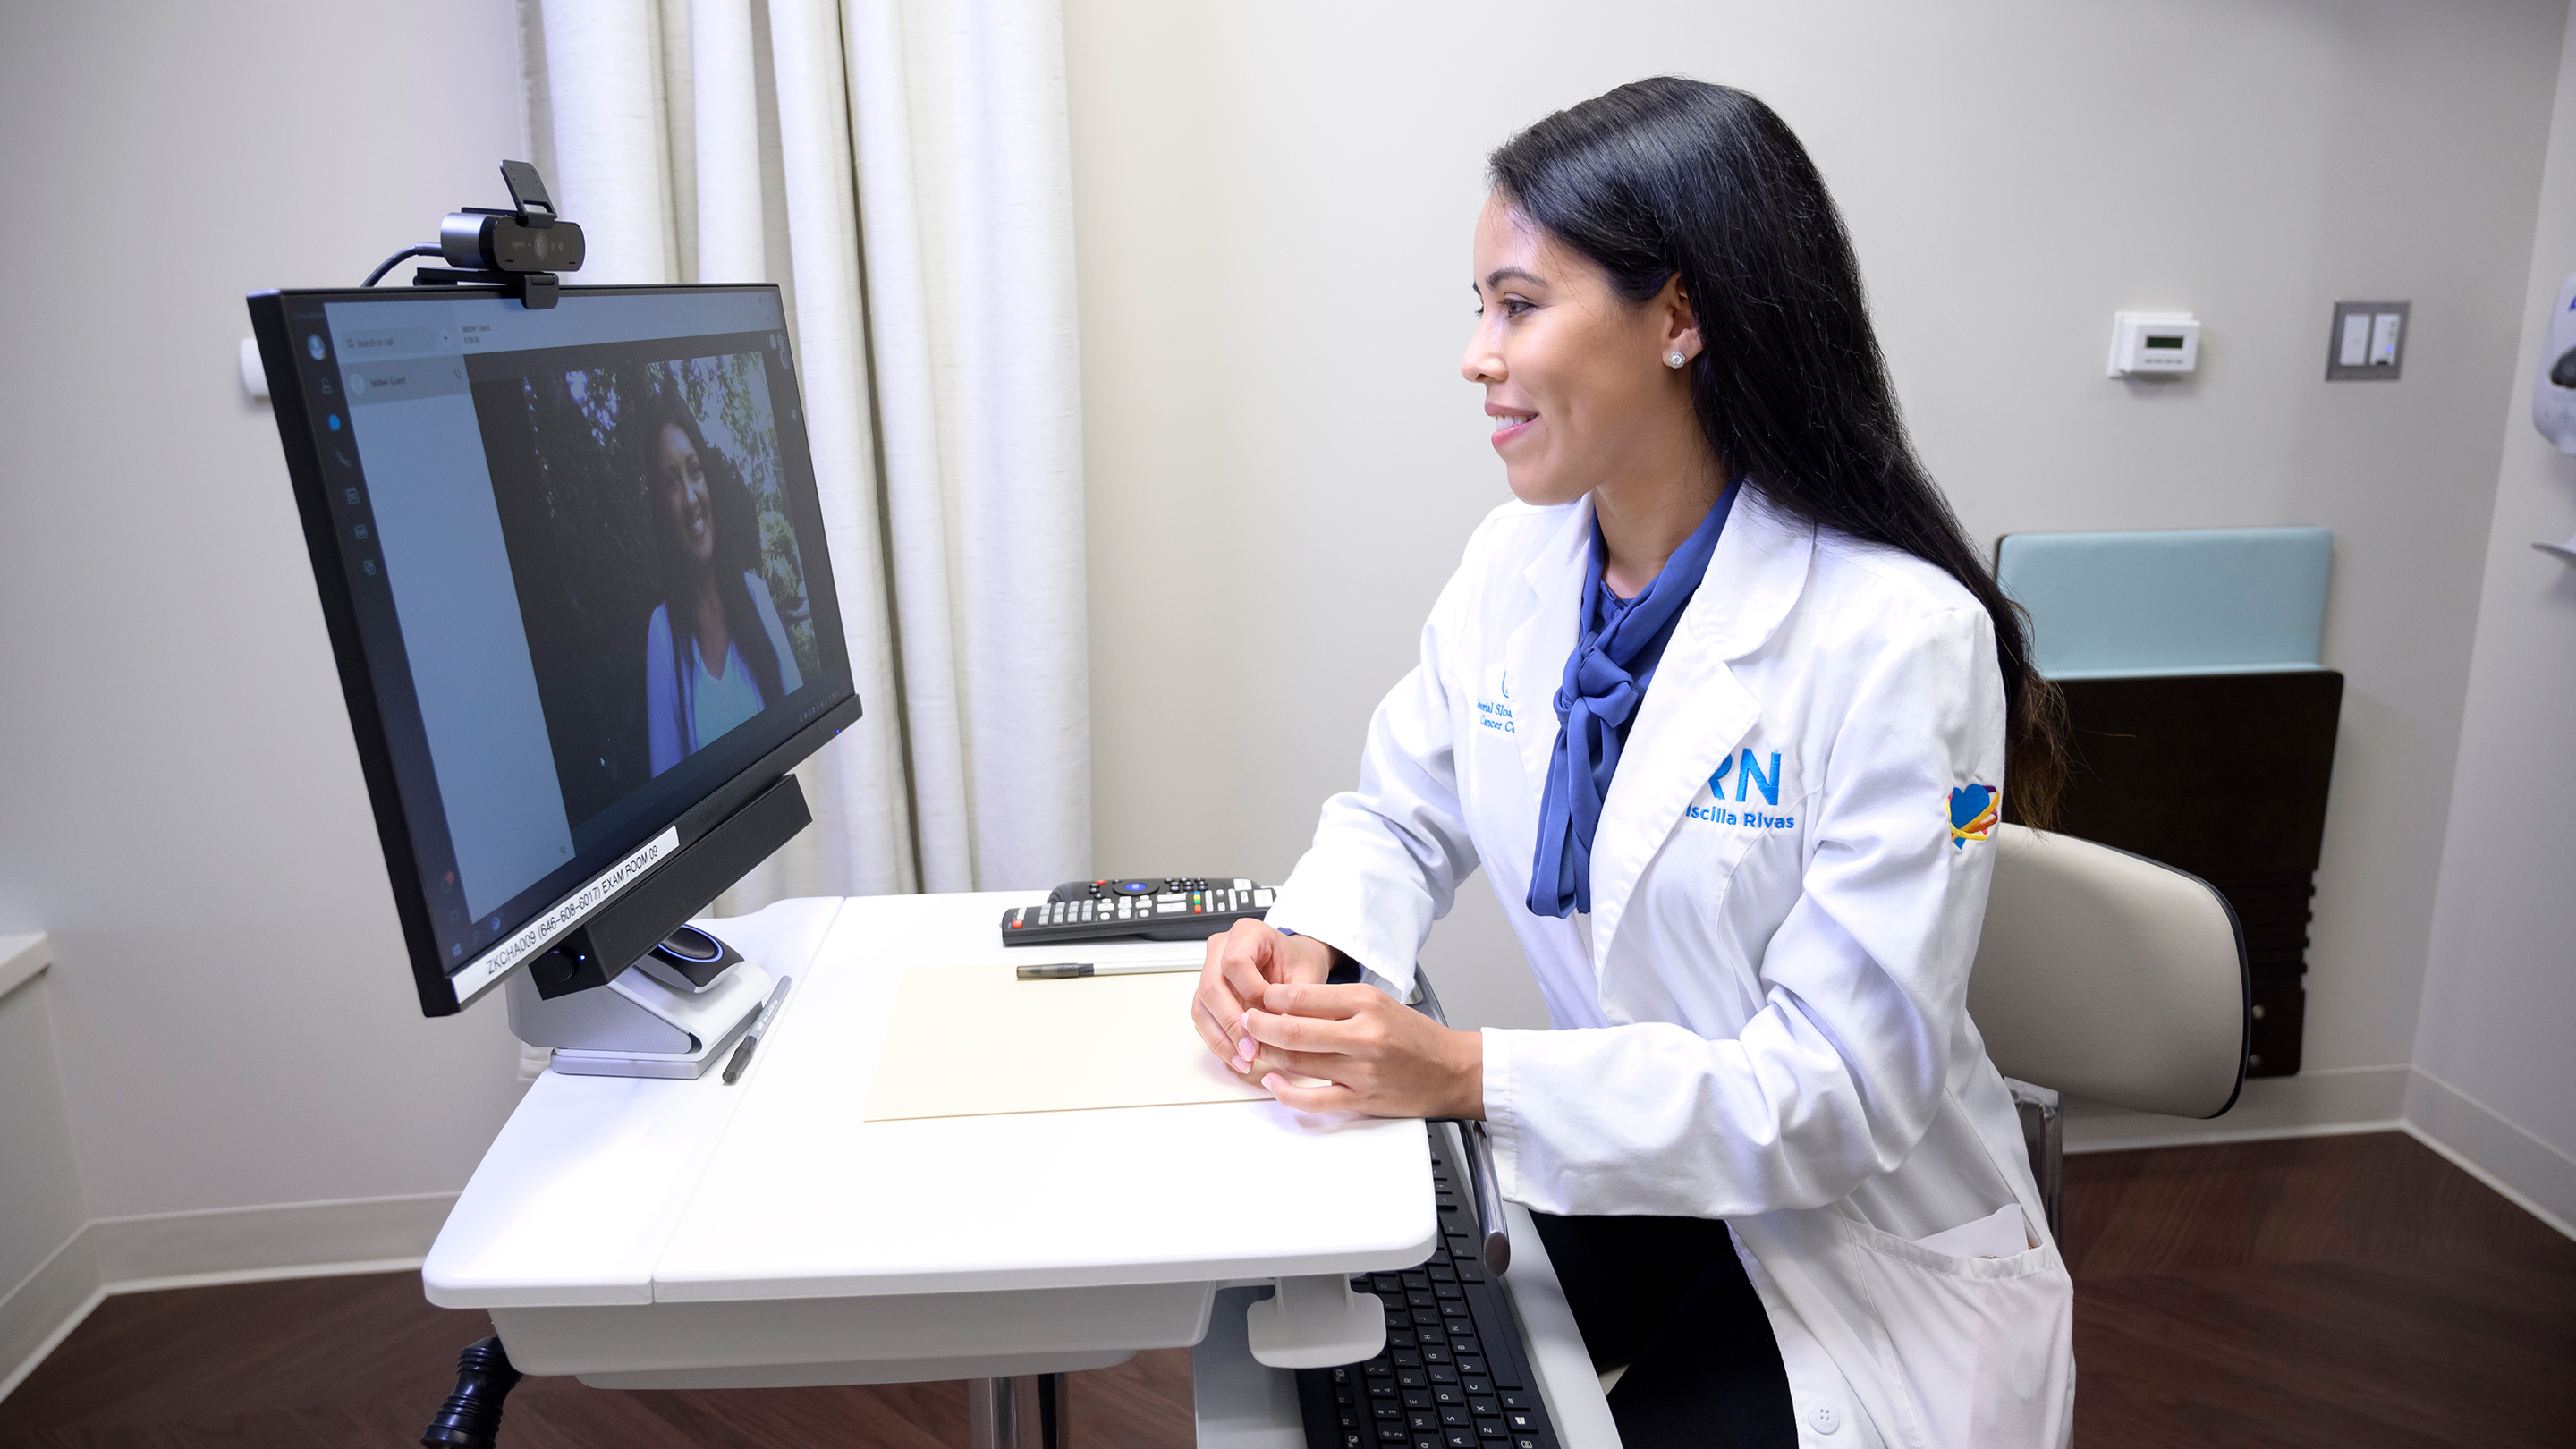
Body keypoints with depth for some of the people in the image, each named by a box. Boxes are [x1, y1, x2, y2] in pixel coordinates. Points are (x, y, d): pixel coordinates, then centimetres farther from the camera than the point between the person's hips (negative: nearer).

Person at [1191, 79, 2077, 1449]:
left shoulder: (1899, 640, -25)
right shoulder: (1517, 560, -5)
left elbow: (1843, 1089, -24)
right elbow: (1401, 816, 6)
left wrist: (1470, 1076, -32)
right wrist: (1310, 949, -17)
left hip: (1864, 1249, -5)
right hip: (1615, 1170, 5)